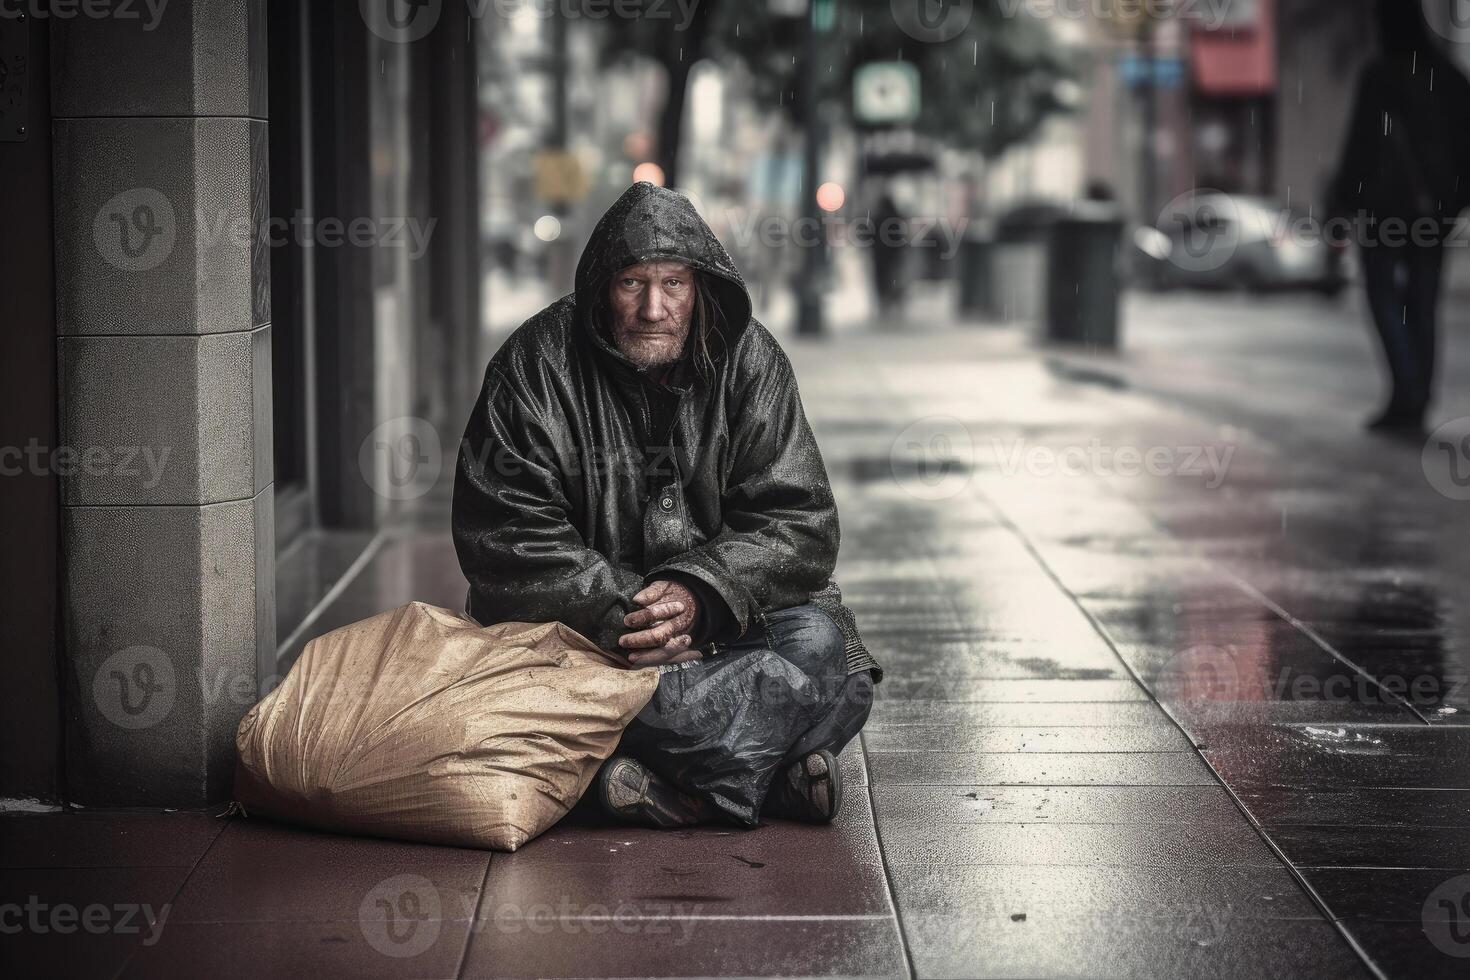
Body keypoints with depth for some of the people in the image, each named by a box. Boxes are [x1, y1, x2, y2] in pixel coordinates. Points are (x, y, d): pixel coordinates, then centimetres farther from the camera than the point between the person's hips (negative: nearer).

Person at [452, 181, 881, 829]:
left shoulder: (749, 362, 1)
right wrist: (615, 612, -23)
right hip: (584, 624, -3)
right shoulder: (536, 368, -5)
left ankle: (686, 784, -34)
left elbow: (798, 525, -4)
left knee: (820, 646, -28)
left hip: (722, 613, 3)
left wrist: (698, 594, -22)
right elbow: (506, 539, -10)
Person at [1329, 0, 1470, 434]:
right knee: (1422, 304, 10)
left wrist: (1342, 198, -5)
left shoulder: (1379, 76, -11)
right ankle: (1416, 403, 11)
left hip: (1385, 203, -5)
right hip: (1433, 209, 5)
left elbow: (1361, 143, -12)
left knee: (1385, 297, 0)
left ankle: (1407, 394, -14)